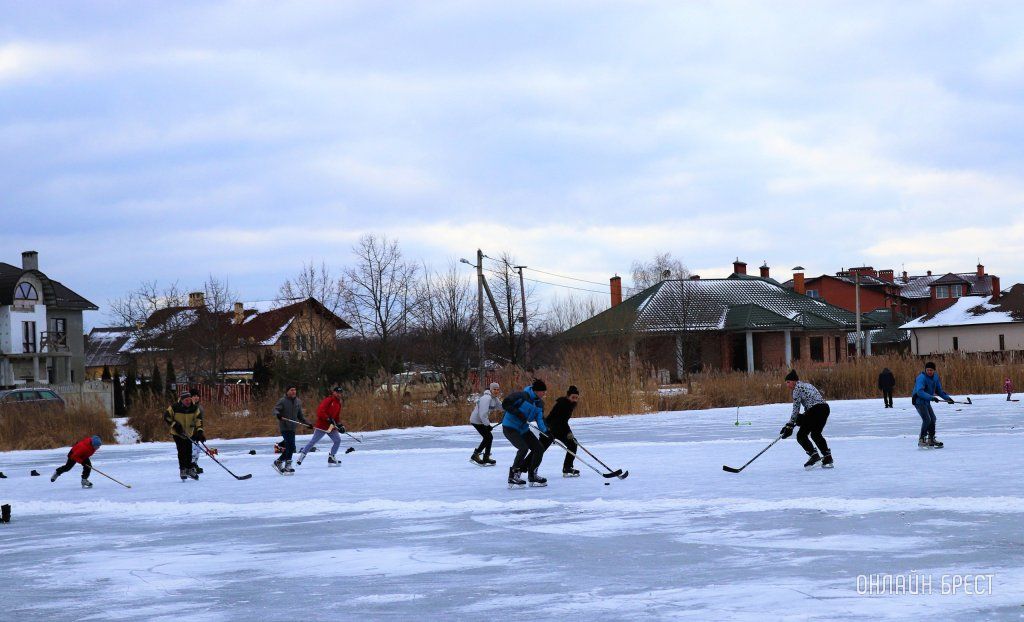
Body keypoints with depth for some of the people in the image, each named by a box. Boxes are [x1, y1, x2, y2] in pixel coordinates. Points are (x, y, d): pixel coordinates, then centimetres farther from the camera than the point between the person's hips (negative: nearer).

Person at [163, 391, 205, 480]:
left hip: (189, 433, 4)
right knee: (182, 450, -15)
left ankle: (189, 469, 25)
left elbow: (198, 418, -8)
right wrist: (174, 425, -22)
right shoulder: (174, 407, -19)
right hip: (177, 433, -4)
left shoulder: (194, 408, -9)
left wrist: (200, 430, -20)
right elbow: (166, 417, -12)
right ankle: (182, 470, -5)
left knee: (189, 451, 9)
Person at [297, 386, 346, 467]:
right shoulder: (328, 400, -10)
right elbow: (320, 411, -20)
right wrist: (329, 419, -26)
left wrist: (339, 425, 6)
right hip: (322, 425, -7)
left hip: (331, 426, 7)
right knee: (313, 441, -4)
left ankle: (332, 458, 5)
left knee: (338, 440, -3)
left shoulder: (338, 404, 15)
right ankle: (302, 455, 6)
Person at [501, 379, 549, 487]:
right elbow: (505, 404, -22)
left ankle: (533, 475, 18)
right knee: (523, 448, -26)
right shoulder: (522, 396, -19)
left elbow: (540, 420, -1)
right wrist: (518, 413, -28)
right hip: (510, 428, -9)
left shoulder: (539, 402, 5)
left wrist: (547, 431, -17)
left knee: (539, 449, 2)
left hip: (523, 429, 9)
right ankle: (513, 477, -15)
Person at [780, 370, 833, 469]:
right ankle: (828, 458, 20)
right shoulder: (807, 385, 25)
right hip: (825, 408, 9)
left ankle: (814, 455, -13)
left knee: (801, 435, 1)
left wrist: (790, 425, 0)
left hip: (815, 410, -9)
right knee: (816, 434, 25)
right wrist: (801, 418, 20)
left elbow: (796, 409, -4)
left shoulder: (797, 389, -1)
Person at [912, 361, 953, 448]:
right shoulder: (921, 378, -22)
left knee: (933, 419, 13)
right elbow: (920, 392, -34)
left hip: (926, 402, 9)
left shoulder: (935, 377, 4)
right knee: (927, 419, -19)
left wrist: (947, 397, -2)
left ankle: (931, 439, 27)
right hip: (919, 401, -9)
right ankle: (921, 440, -12)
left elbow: (939, 391, 14)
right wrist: (931, 397, -43)